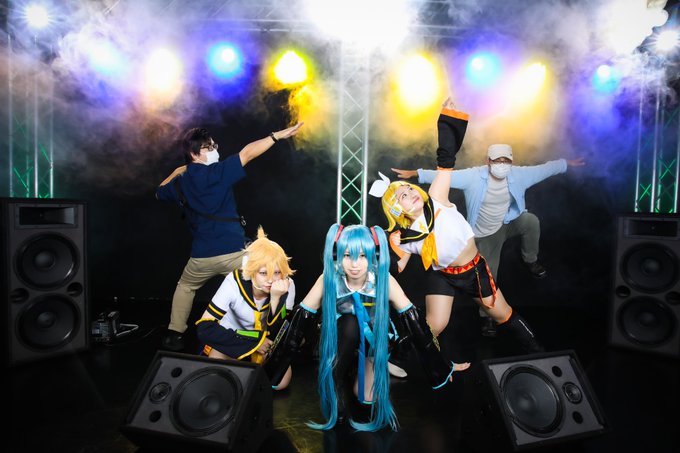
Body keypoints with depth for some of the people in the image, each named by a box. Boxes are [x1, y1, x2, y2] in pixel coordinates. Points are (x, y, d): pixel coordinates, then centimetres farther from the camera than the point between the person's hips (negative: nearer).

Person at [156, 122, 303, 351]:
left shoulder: (180, 183, 8)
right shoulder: (218, 172, -9)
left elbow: (160, 192, 30)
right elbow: (248, 153, -14)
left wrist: (176, 172, 36)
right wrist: (277, 135, -15)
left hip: (202, 256, 5)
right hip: (234, 251, -4)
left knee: (185, 287, 32)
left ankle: (174, 335, 35)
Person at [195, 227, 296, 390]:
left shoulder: (287, 285, -25)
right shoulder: (234, 282, -31)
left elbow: (278, 336, -22)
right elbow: (204, 328, -30)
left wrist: (275, 298, -39)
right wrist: (254, 342, -30)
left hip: (265, 341, 2)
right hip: (235, 338, -1)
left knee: (282, 381, -18)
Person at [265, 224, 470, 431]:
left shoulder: (384, 281, -26)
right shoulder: (328, 280, -26)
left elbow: (414, 322, -20)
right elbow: (301, 320, -20)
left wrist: (441, 367, -13)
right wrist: (276, 361, -18)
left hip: (374, 341, 0)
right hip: (340, 340, 0)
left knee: (368, 397, -12)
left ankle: (361, 368, 19)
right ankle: (334, 386, -3)